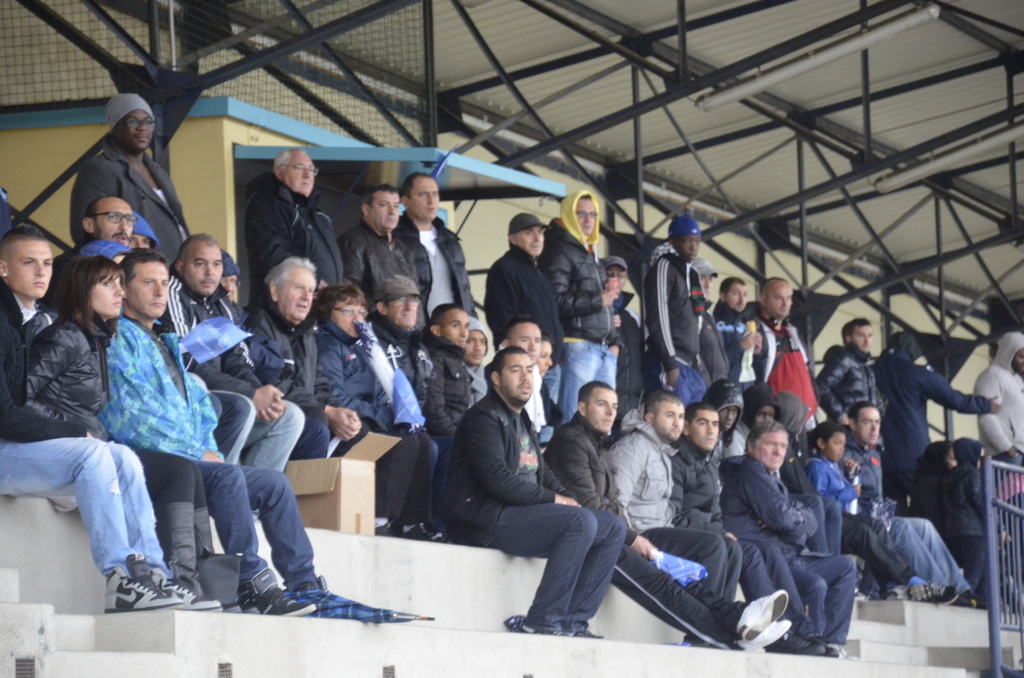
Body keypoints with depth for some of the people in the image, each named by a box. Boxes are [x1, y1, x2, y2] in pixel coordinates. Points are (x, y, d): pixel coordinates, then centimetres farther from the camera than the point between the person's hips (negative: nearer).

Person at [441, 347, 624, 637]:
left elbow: (543, 474, 23)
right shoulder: (483, 417, -6)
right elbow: (498, 481, -19)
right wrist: (554, 499, -13)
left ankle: (572, 620, -7)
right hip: (484, 519, -10)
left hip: (523, 512, 10)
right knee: (581, 521, -28)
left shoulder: (522, 422, 25)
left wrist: (569, 498, 1)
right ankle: (542, 621, -27)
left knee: (613, 528, 2)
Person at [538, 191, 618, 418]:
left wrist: (613, 341, 16)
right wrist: (596, 301, -16)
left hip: (604, 348, 9)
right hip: (578, 346, -9)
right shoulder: (560, 252, -5)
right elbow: (556, 302, -16)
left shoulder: (591, 254, 23)